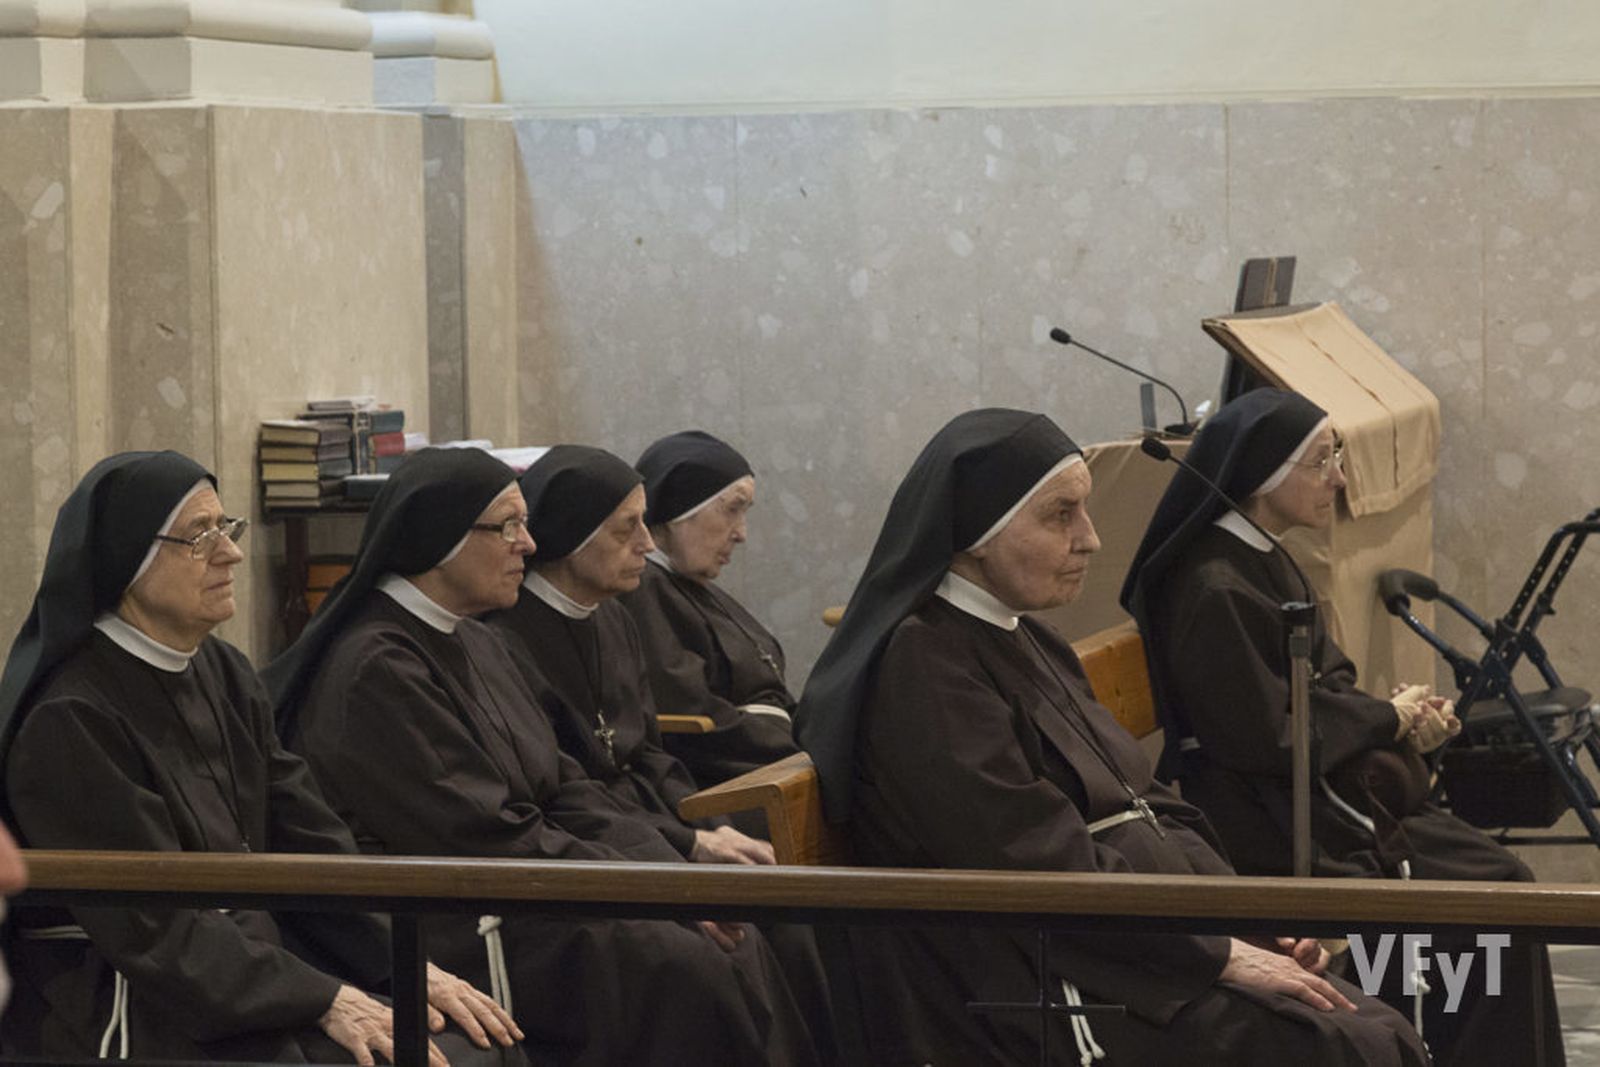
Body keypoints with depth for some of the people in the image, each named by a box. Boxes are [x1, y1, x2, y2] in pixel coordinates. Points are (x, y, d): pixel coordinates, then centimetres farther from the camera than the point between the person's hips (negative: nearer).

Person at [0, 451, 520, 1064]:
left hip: (254, 956, 8)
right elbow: (152, 925, -18)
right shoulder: (69, 720, -14)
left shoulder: (223, 675, 12)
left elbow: (306, 836, 9)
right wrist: (324, 1001, -22)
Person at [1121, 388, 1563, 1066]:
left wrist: (1408, 718, -5)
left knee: (1503, 881, 1)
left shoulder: (1263, 562, 10)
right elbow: (1269, 736, -21)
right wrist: (1389, 718, -8)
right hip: (1278, 822, -10)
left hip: (1333, 796, 10)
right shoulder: (1214, 590, -20)